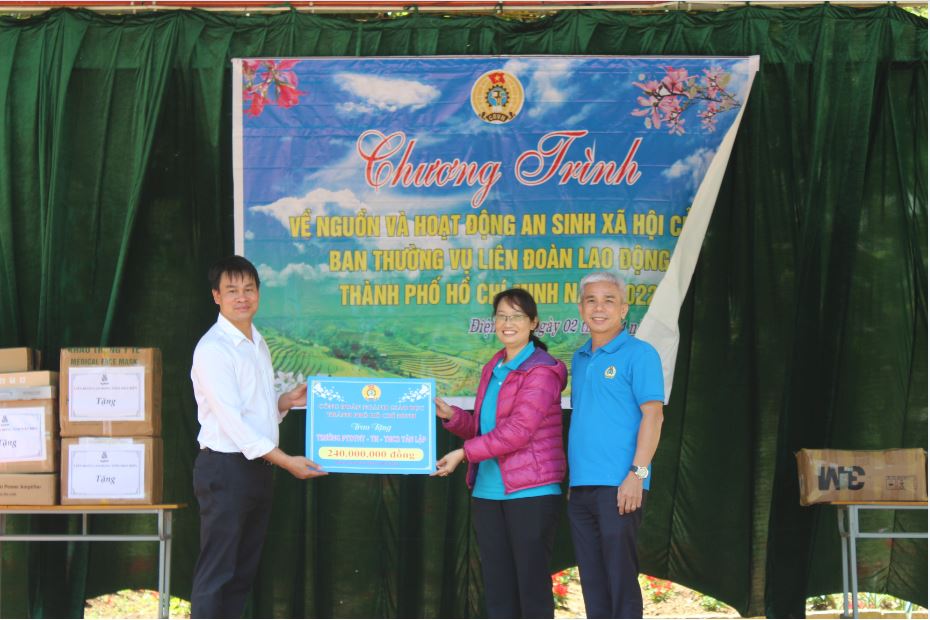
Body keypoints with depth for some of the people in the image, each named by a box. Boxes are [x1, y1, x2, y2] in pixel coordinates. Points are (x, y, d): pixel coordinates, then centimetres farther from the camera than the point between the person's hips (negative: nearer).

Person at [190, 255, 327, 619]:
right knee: (215, 575, -7)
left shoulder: (258, 344, 14)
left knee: (242, 574, 13)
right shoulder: (212, 349, -13)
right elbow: (231, 420, -20)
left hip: (258, 466, 9)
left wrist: (286, 401, 2)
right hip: (225, 468, -9)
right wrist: (286, 461, -22)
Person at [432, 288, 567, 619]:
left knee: (532, 582, -3)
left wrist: (465, 453, -16)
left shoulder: (541, 371, -9)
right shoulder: (491, 369, 15)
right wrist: (451, 415, 1)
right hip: (488, 493, 7)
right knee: (497, 586, 10)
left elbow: (518, 431, -18)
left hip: (531, 491, -7)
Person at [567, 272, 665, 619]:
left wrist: (637, 473, -18)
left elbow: (652, 415, -10)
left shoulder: (638, 354, -4)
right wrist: (572, 476, 16)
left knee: (621, 579, -5)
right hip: (580, 487, 7)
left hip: (618, 487, -7)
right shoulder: (580, 359, 17)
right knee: (592, 581, 10)